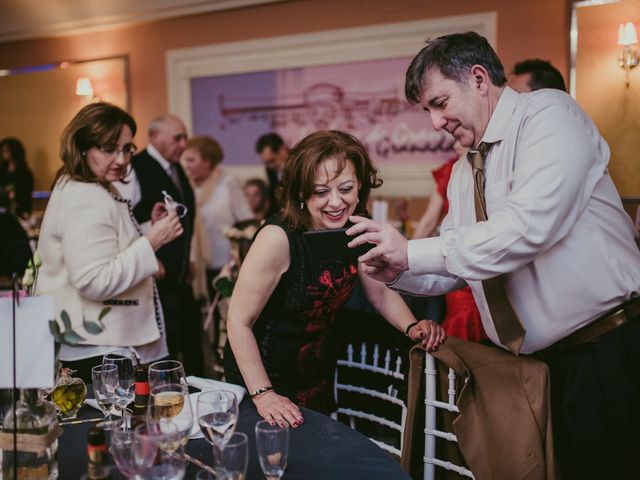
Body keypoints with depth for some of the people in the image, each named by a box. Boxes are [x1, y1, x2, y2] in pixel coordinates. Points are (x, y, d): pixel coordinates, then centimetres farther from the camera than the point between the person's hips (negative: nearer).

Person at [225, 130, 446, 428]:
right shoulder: (278, 238, -29)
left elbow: (381, 294, 3)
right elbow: (239, 322, -24)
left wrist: (412, 327, -16)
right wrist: (262, 394, -28)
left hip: (317, 373, 6)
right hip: (262, 377, -6)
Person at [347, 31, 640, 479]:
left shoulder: (548, 113, -12)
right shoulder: (464, 173, 12)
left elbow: (530, 225, -27)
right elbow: (450, 272, 16)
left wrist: (412, 252, -22)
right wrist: (395, 270, -5)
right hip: (537, 360, 8)